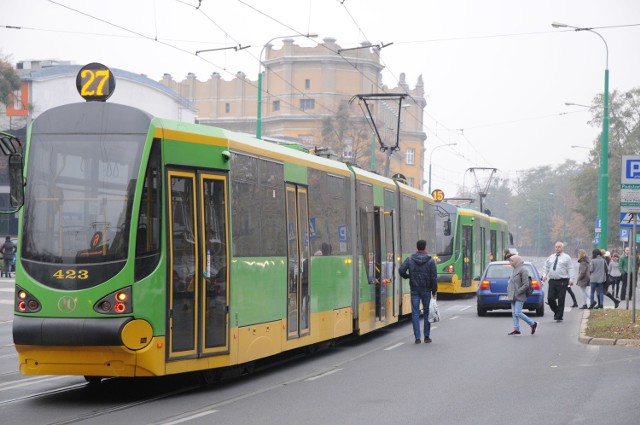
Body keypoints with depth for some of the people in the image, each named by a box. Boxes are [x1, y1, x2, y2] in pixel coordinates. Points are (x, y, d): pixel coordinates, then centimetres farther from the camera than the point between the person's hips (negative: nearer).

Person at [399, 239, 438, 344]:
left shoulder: (410, 259, -2)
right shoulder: (430, 261, -6)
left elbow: (401, 270, -12)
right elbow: (434, 277, -8)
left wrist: (407, 276, 9)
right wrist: (434, 291, -2)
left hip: (414, 290, 1)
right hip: (426, 290, -1)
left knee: (415, 313, 3)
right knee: (427, 312, 12)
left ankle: (417, 337, -1)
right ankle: (427, 336, 13)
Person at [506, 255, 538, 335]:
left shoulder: (523, 270, -12)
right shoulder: (515, 269, 14)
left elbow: (526, 284, -16)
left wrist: (518, 292, -18)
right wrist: (509, 292, 10)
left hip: (519, 297, -9)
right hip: (513, 296, 9)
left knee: (518, 313, -10)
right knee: (514, 313, 7)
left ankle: (533, 324, 3)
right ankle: (516, 329, 12)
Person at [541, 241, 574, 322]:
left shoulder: (566, 257, 2)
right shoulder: (551, 257, 15)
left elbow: (570, 269, -2)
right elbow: (546, 267, 22)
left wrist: (570, 279, -12)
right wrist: (544, 275, 6)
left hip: (562, 281, -4)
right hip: (552, 281, 4)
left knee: (561, 300, -3)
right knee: (550, 298, -3)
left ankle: (559, 317, 6)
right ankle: (556, 312, 21)